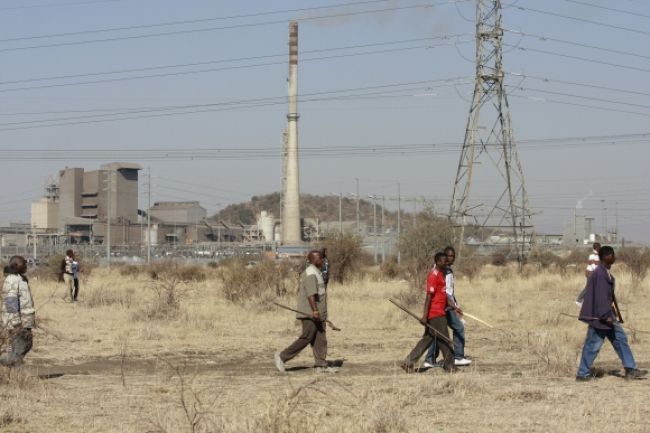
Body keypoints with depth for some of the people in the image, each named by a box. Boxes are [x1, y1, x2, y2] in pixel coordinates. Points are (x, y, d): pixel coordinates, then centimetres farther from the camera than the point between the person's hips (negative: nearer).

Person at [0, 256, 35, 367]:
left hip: (25, 320, 10)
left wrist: (29, 320, 23)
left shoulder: (21, 279, 12)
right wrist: (16, 324, -24)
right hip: (16, 322, -10)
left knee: (26, 344, 17)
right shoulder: (12, 280, -19)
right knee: (16, 347, -4)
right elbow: (11, 304, -22)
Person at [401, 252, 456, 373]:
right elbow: (429, 296, -19)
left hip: (439, 313, 10)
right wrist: (425, 315, -22)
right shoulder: (434, 275, -14)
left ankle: (409, 362, 10)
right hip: (435, 314, -10)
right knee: (444, 340, -1)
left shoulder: (441, 274, 16)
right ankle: (449, 366, 8)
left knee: (427, 339, 11)